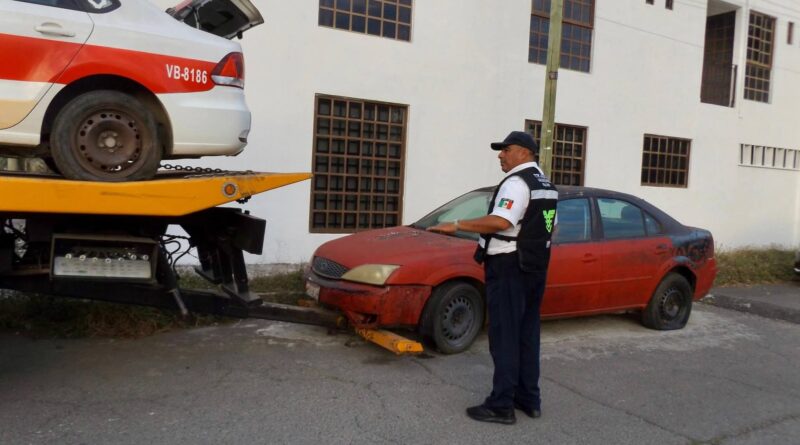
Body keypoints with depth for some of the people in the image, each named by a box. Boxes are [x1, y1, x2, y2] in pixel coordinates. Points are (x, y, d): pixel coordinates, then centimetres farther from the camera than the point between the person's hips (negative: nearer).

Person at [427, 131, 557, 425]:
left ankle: (501, 405, -2)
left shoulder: (517, 182, -15)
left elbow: (500, 222, -28)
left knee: (504, 337, -6)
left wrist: (457, 225, -26)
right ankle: (529, 399, 21)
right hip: (534, 267, 10)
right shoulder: (547, 185, 17)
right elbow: (549, 227, 25)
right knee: (527, 335, 14)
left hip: (509, 266, -10)